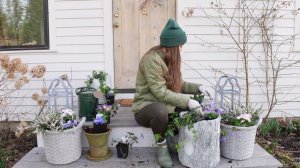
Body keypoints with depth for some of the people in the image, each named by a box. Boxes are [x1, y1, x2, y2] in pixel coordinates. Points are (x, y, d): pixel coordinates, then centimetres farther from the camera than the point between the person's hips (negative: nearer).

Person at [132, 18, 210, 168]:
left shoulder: (171, 58, 5)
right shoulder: (152, 59, -23)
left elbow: (178, 84, 10)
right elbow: (161, 93, -28)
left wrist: (197, 87, -5)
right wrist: (186, 101, -29)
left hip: (167, 104, 9)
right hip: (146, 106, -8)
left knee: (196, 106, -3)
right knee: (160, 110, -40)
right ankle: (162, 147, -13)